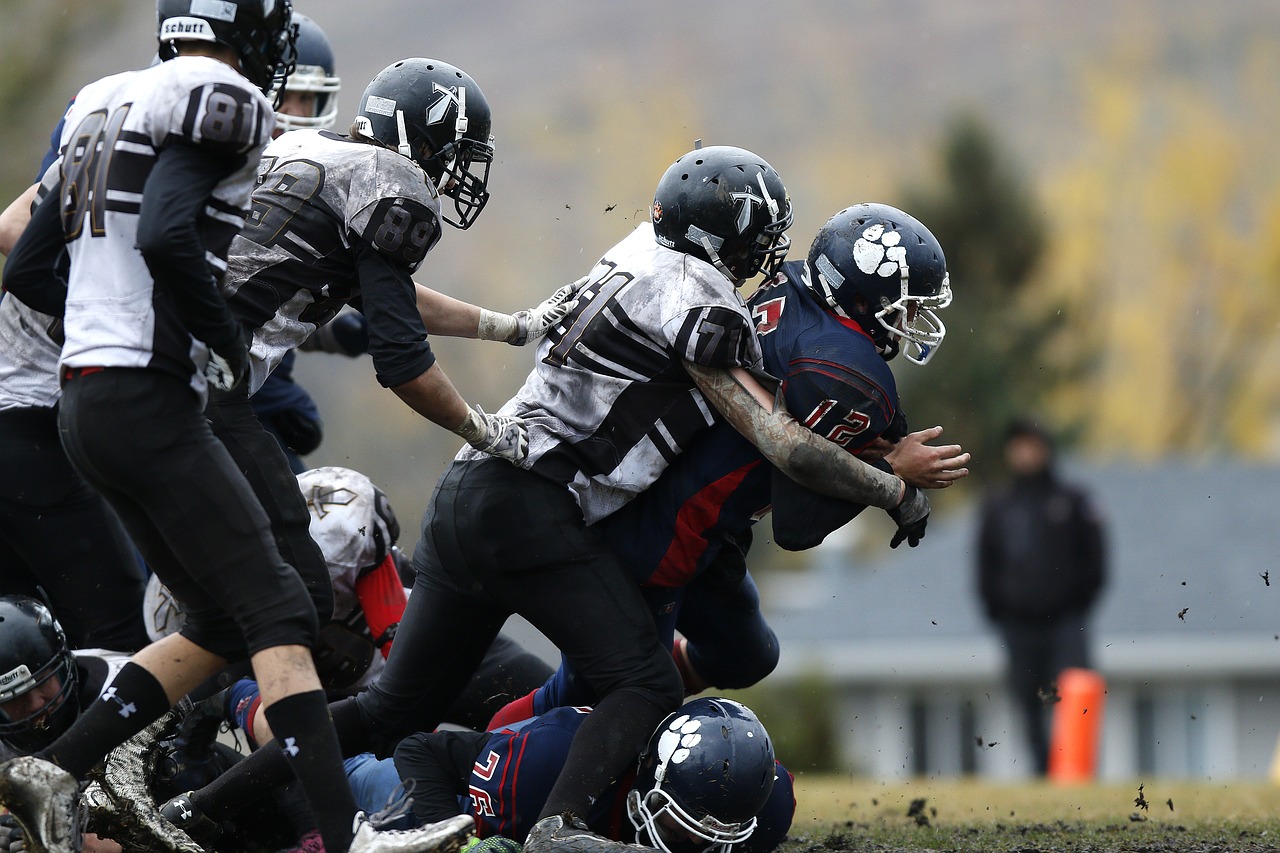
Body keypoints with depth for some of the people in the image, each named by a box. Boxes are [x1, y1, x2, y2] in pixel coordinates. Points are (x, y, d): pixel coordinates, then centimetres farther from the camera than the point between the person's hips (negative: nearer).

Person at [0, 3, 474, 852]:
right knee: (277, 612, -11)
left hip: (87, 400, 9)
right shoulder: (215, 102, -9)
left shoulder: (108, 108, 18)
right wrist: (227, 337, -11)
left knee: (220, 622, 13)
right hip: (148, 403, -9)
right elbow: (164, 236, -25)